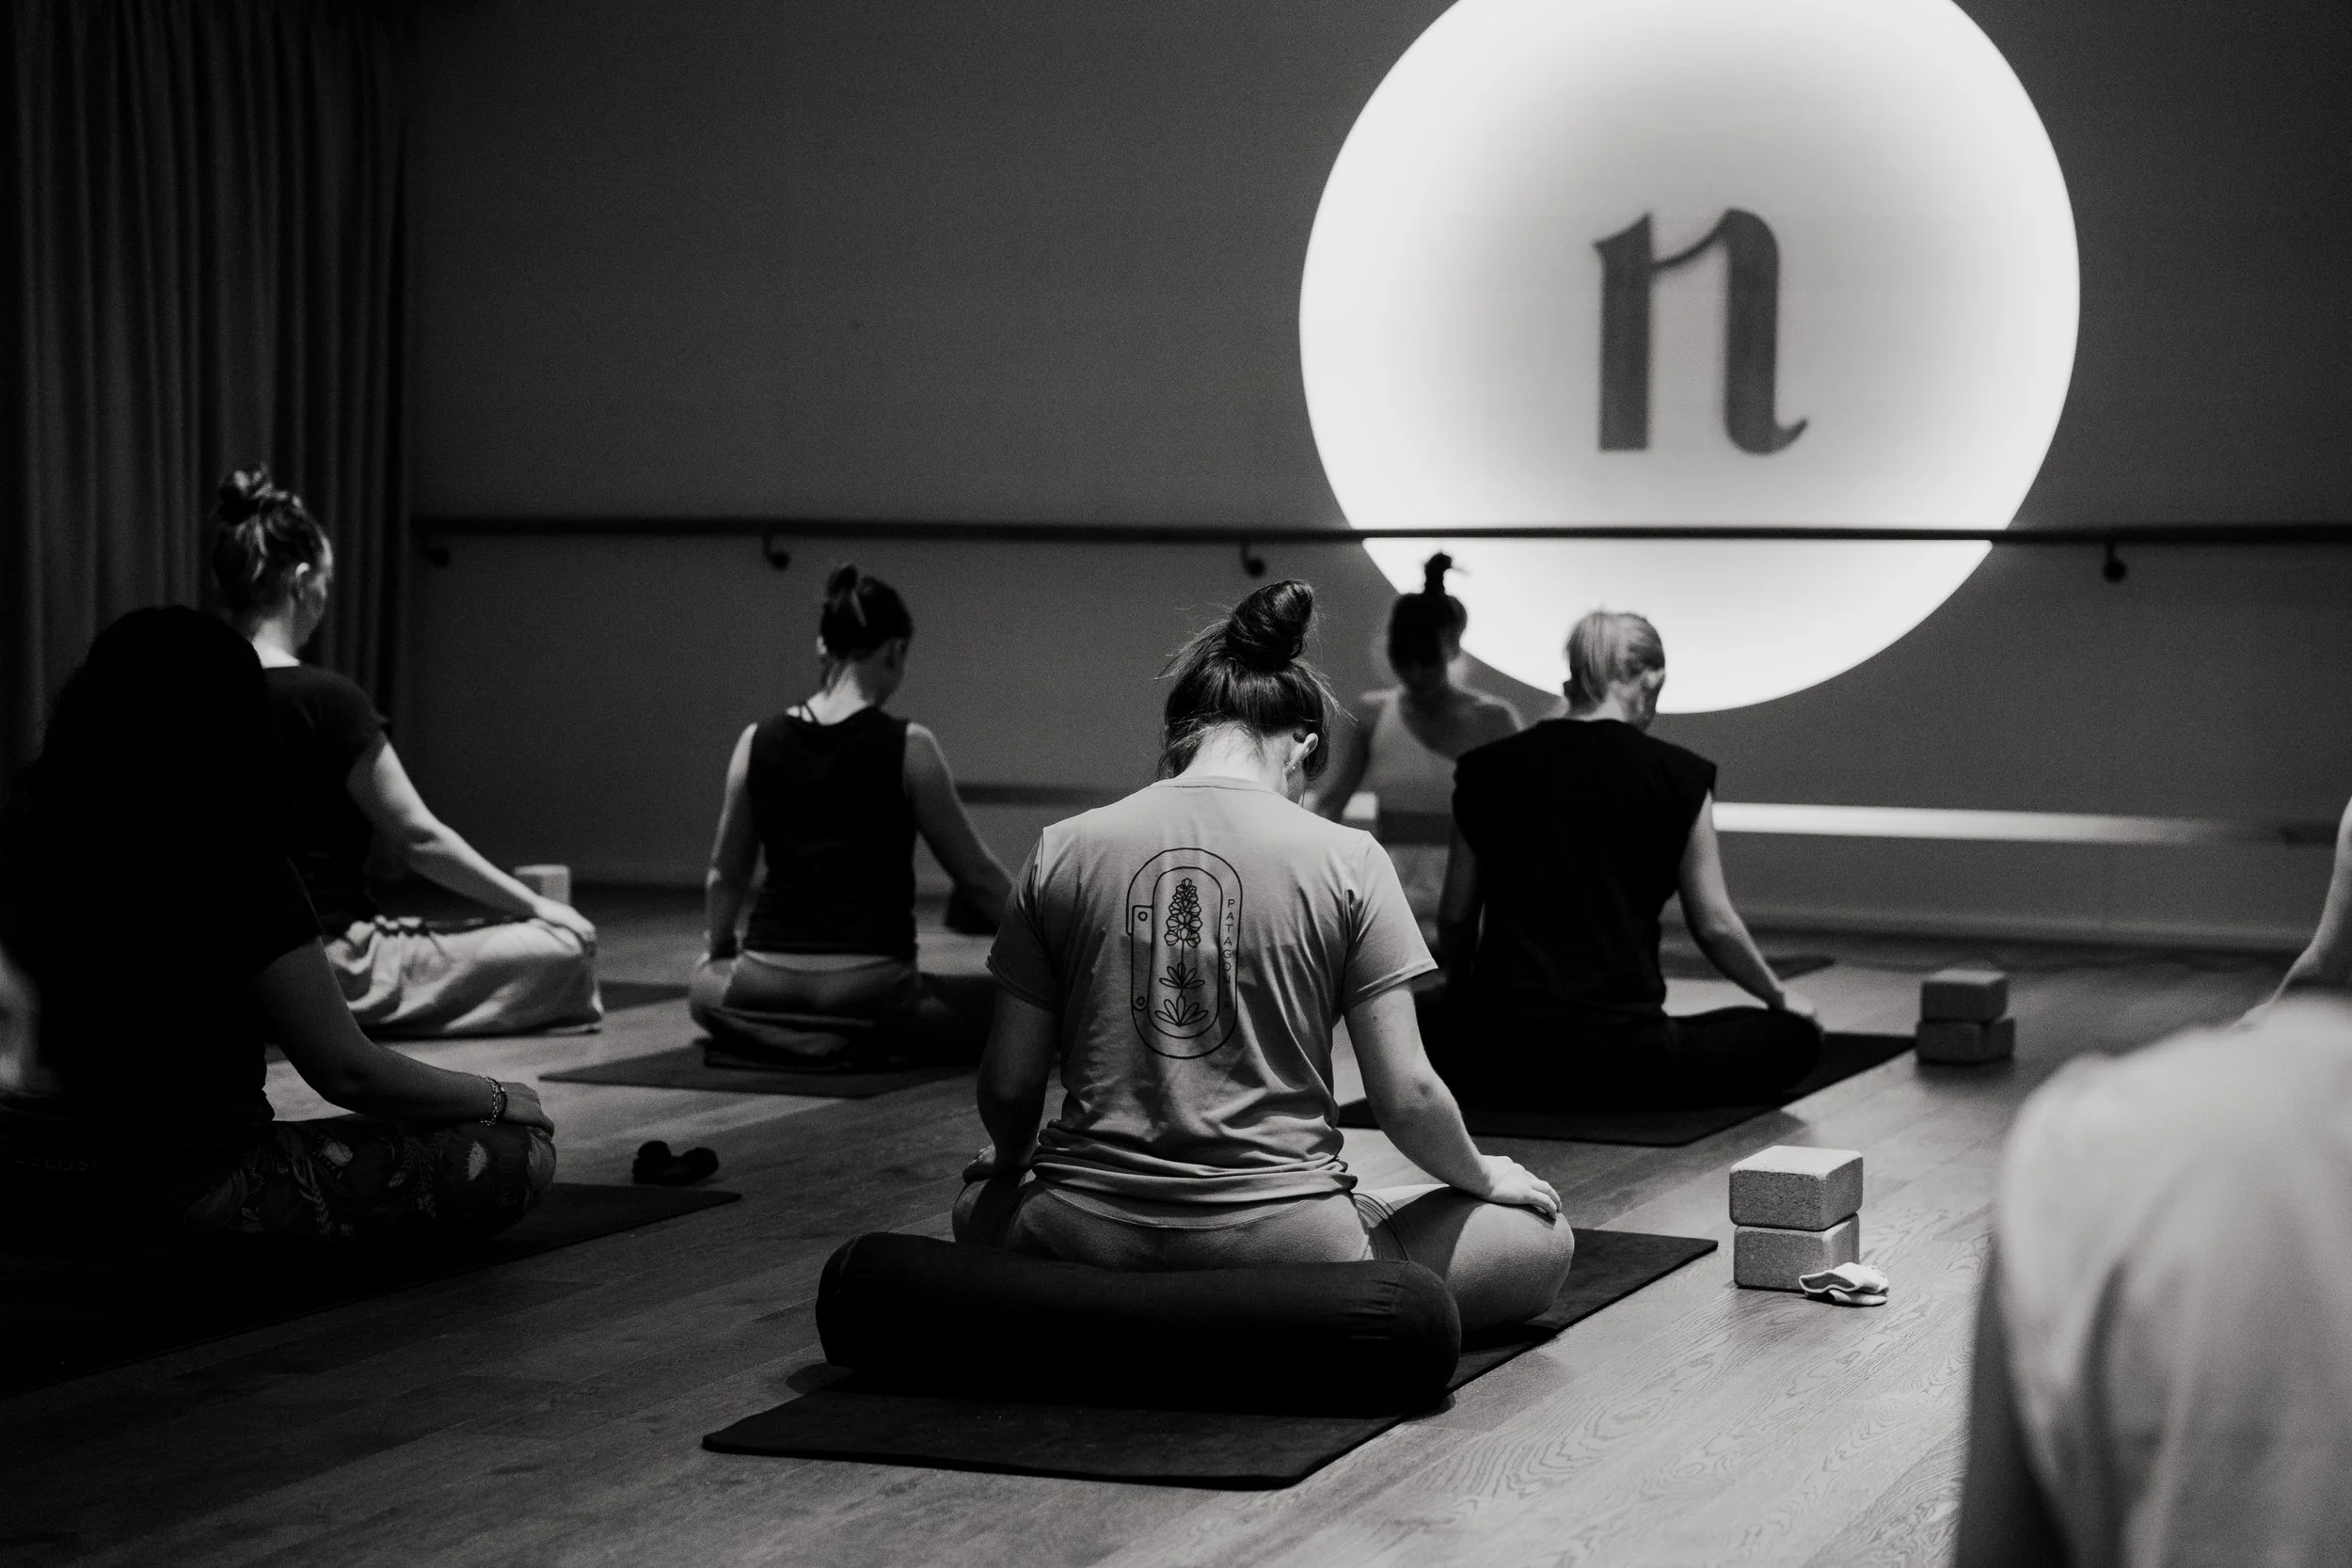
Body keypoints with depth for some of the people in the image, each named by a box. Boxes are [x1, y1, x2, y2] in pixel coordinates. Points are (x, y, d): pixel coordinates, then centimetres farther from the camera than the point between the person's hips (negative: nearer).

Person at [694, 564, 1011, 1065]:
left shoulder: (757, 742, 3)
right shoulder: (908, 746, -8)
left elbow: (725, 876, 13)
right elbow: (976, 874, 0)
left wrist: (719, 948, 33)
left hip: (767, 988, 5)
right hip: (870, 990, -5)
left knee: (706, 986, 38)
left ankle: (784, 1037, 11)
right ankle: (867, 1044, -6)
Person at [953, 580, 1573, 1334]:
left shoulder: (1062, 850, 2)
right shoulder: (1346, 860, -5)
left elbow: (1008, 1086, 6)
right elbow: (1407, 1096, -5)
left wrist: (1011, 1161, 29)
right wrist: (1482, 1177, 16)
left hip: (1088, 1241, 3)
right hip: (1274, 1237, -3)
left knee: (981, 1208, 38)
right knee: (1542, 1241, 16)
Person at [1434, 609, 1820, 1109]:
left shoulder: (1486, 769, 7)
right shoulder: (1676, 776, -2)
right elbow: (1715, 925, 3)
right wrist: (1779, 996, 22)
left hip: (1490, 1053, 4)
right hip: (1612, 1052, -4)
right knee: (1794, 1036, 15)